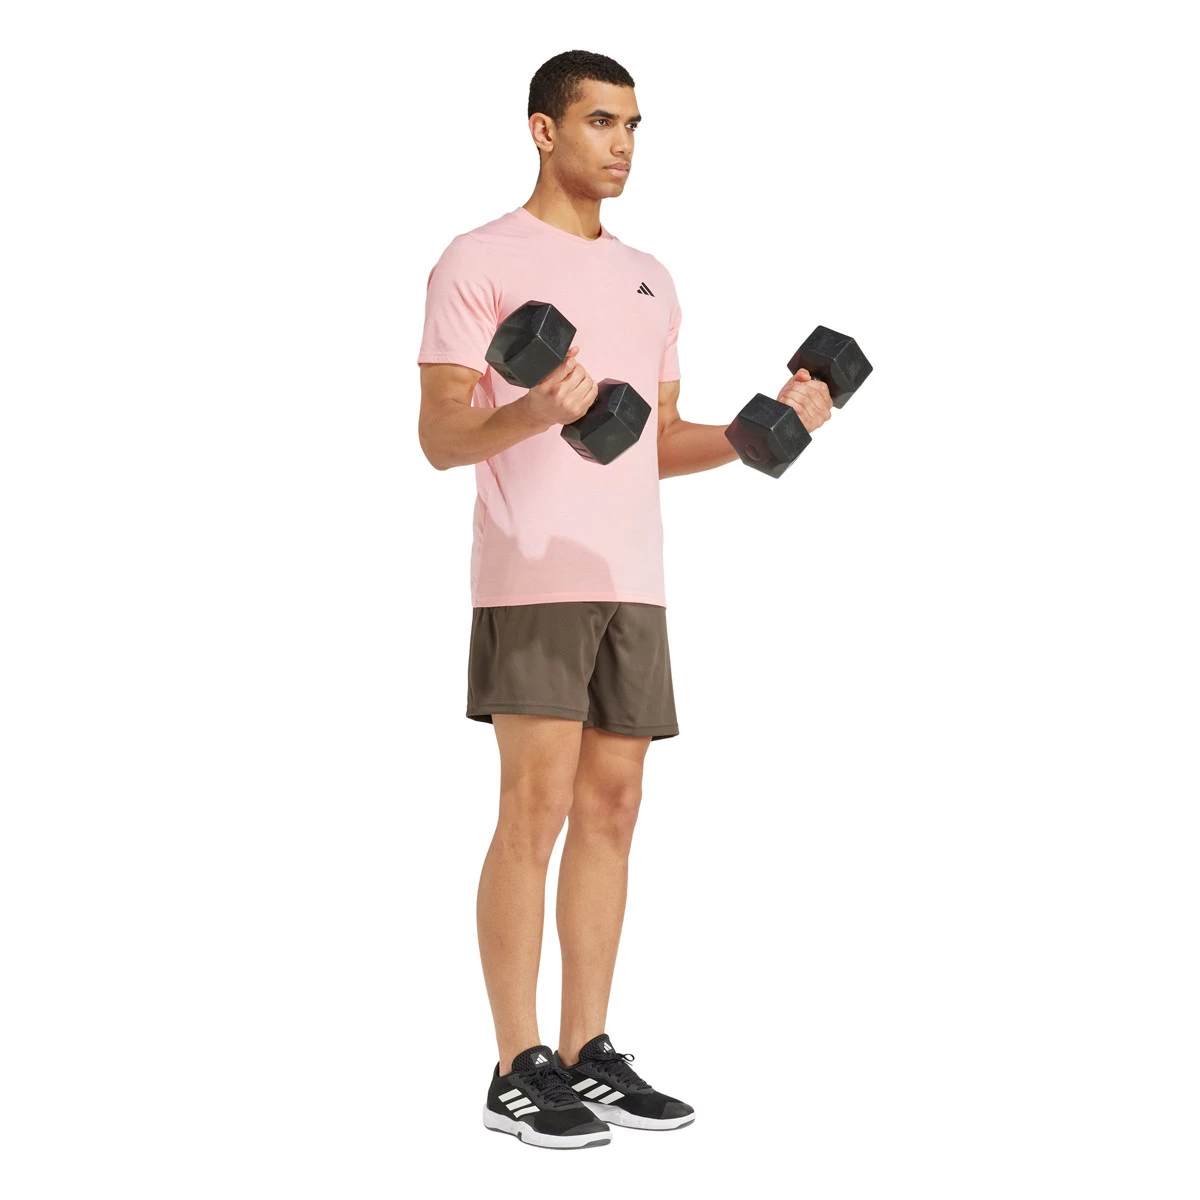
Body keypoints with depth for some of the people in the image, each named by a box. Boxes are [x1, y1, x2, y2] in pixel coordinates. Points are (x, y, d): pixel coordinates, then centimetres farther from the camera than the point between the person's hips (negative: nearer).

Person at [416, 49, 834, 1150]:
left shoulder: (650, 281, 20)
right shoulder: (480, 263, -2)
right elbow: (441, 439, -8)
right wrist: (532, 412, -28)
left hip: (633, 579, 7)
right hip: (533, 574, -7)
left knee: (611, 809, 7)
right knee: (536, 811, -9)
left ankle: (587, 1055, 14)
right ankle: (518, 1072, -2)